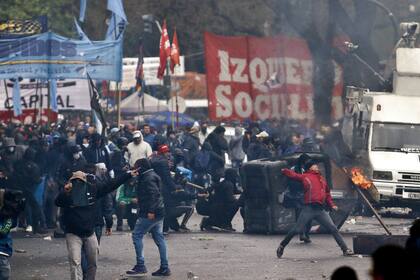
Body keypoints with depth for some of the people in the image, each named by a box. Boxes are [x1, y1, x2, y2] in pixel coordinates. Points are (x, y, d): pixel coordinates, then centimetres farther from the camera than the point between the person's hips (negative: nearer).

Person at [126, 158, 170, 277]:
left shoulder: (148, 178, -13)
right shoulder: (152, 176, 18)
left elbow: (153, 194, -24)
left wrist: (151, 210, -29)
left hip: (150, 214, -10)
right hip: (159, 213, 10)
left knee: (137, 235, -5)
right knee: (159, 238, 10)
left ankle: (140, 266, -7)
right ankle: (165, 267, 9)